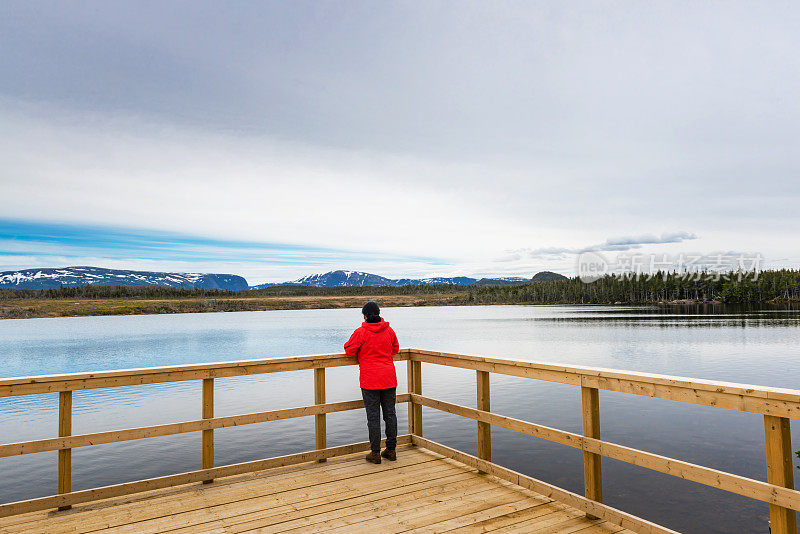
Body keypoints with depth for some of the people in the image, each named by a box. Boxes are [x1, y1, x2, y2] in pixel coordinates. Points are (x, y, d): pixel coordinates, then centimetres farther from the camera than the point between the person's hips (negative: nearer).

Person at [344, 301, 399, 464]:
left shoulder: (361, 332, -11)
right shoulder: (389, 330, 3)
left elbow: (349, 350, -2)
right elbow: (395, 349, 16)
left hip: (370, 381, -4)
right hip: (389, 379, 4)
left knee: (373, 416, 2)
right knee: (390, 413, 11)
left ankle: (375, 453, 8)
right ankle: (391, 450, 19)